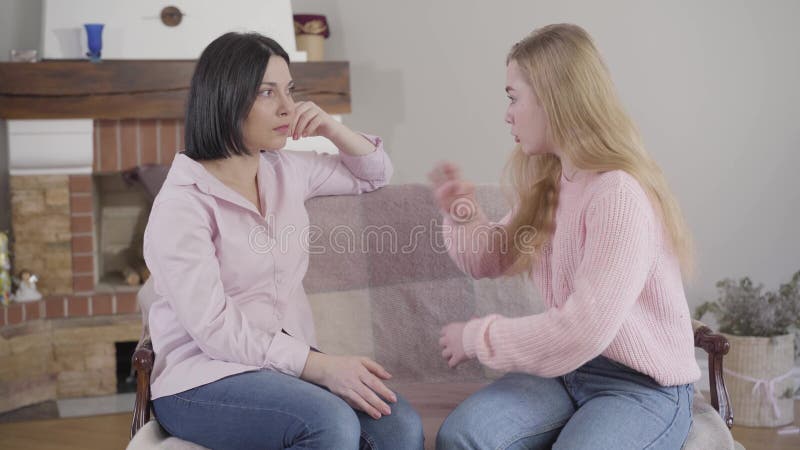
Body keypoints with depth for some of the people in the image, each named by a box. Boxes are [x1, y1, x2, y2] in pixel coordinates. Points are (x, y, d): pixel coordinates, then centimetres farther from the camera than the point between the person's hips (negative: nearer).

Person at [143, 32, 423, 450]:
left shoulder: (285, 172, 6)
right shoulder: (182, 203, -15)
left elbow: (374, 173, 23)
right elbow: (214, 329, -20)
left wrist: (330, 127, 3)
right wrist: (321, 366, -27)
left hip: (289, 362, 6)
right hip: (204, 379, -6)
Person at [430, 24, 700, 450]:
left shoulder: (620, 195, -22)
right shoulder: (544, 182, 6)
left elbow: (582, 331, -27)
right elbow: (491, 260, 19)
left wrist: (477, 337, -14)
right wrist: (462, 212, -3)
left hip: (642, 385, -7)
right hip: (564, 368, 7)